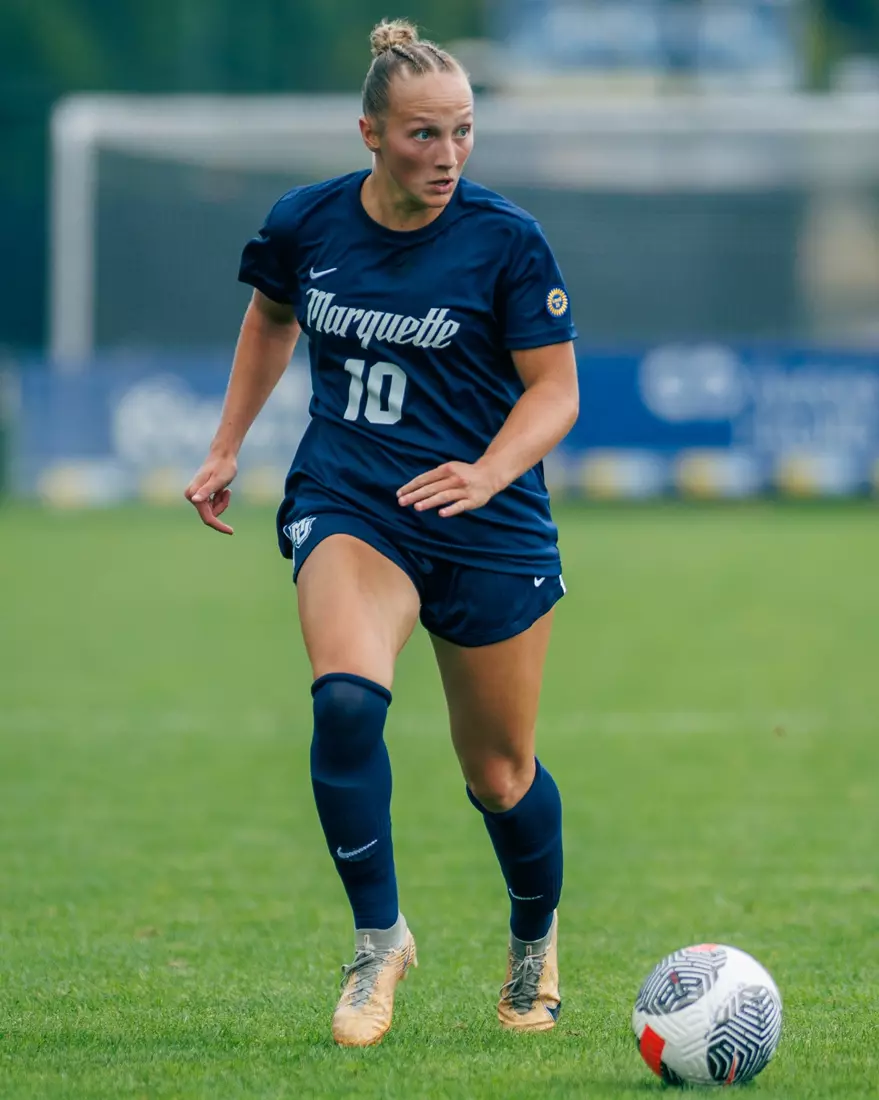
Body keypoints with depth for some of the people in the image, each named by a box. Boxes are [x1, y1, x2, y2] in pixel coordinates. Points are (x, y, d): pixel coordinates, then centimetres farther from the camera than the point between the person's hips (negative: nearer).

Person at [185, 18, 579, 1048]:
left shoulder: (505, 241, -11)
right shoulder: (305, 224, -2)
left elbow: (555, 391, -6)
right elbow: (271, 318, 20)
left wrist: (487, 474, -24)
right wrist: (226, 450, 19)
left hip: (490, 527, -1)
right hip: (346, 506, 1)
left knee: (499, 773, 8)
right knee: (346, 698, -28)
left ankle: (536, 939, 39)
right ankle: (379, 939, -12)